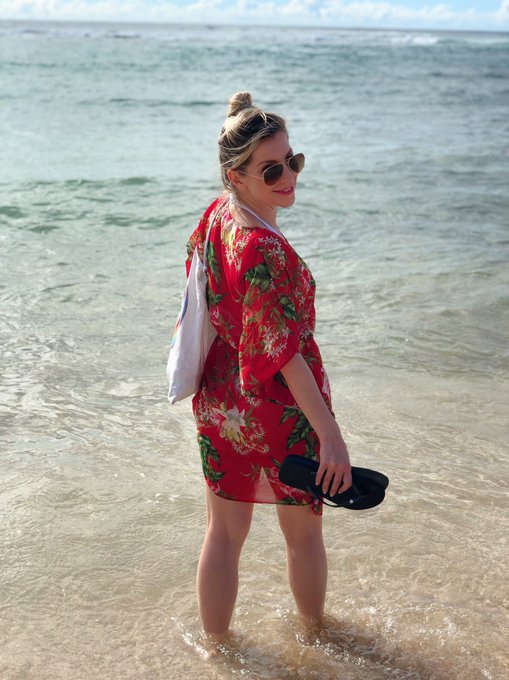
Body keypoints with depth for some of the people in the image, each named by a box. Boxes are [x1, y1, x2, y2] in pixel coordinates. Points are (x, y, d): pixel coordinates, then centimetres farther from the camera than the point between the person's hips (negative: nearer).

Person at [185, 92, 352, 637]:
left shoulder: (217, 215, -3)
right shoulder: (266, 250, -29)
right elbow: (286, 354, -28)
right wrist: (331, 435, -26)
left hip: (219, 403, 7)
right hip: (278, 411, -7)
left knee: (223, 533, 19)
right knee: (303, 531, 18)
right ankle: (313, 631, 41)